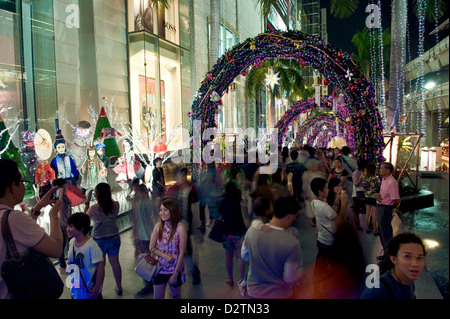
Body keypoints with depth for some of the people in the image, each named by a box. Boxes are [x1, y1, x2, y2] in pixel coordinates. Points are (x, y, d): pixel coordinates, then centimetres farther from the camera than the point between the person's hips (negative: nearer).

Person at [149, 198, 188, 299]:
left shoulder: (180, 228, -19)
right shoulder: (158, 226, -7)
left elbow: (182, 253, -15)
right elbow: (152, 248, -2)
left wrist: (175, 274, -12)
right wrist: (165, 255, -18)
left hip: (175, 269, -3)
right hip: (160, 268, 3)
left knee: (176, 296, 18)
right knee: (157, 297, 13)